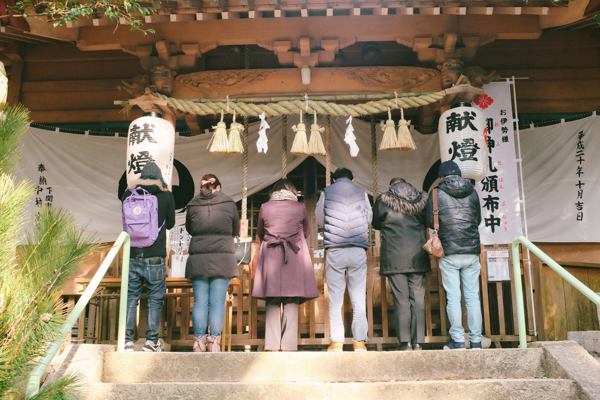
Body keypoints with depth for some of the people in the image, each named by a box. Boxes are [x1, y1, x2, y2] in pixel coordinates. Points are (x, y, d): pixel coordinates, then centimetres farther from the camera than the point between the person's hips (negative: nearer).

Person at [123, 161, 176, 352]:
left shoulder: (129, 193, 4)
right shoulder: (166, 195, -2)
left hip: (133, 256, 2)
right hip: (155, 257, -2)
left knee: (131, 298, 9)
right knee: (155, 299, 6)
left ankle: (128, 340, 8)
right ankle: (151, 341, 7)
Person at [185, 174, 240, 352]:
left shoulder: (192, 205, 3)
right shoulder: (229, 204, 1)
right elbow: (235, 230, 13)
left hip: (198, 259, 1)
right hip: (222, 257, -1)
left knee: (200, 301, 5)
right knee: (218, 301, 1)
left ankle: (199, 340, 5)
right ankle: (214, 341, 0)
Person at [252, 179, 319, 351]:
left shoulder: (265, 207, 4)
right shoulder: (300, 208, 3)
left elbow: (259, 233, 17)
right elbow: (306, 233, 17)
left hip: (270, 257, 1)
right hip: (294, 258, -1)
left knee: (272, 304, 6)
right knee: (292, 304, 3)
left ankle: (272, 346, 5)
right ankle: (288, 345, 2)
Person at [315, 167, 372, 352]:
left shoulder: (326, 192, 7)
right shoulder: (362, 192, 9)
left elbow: (319, 219, 17)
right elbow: (369, 219, 19)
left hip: (334, 250, -1)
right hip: (358, 250, 1)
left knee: (335, 298, 3)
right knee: (358, 298, 4)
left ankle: (336, 342, 2)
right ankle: (359, 341, 4)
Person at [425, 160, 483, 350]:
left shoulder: (437, 193, -2)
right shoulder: (472, 192, 7)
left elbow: (430, 222, 5)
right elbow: (478, 219, 16)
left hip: (449, 253, -3)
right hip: (472, 252, 3)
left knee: (453, 297, 2)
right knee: (472, 297, 7)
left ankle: (458, 340, 3)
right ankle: (476, 340, 10)